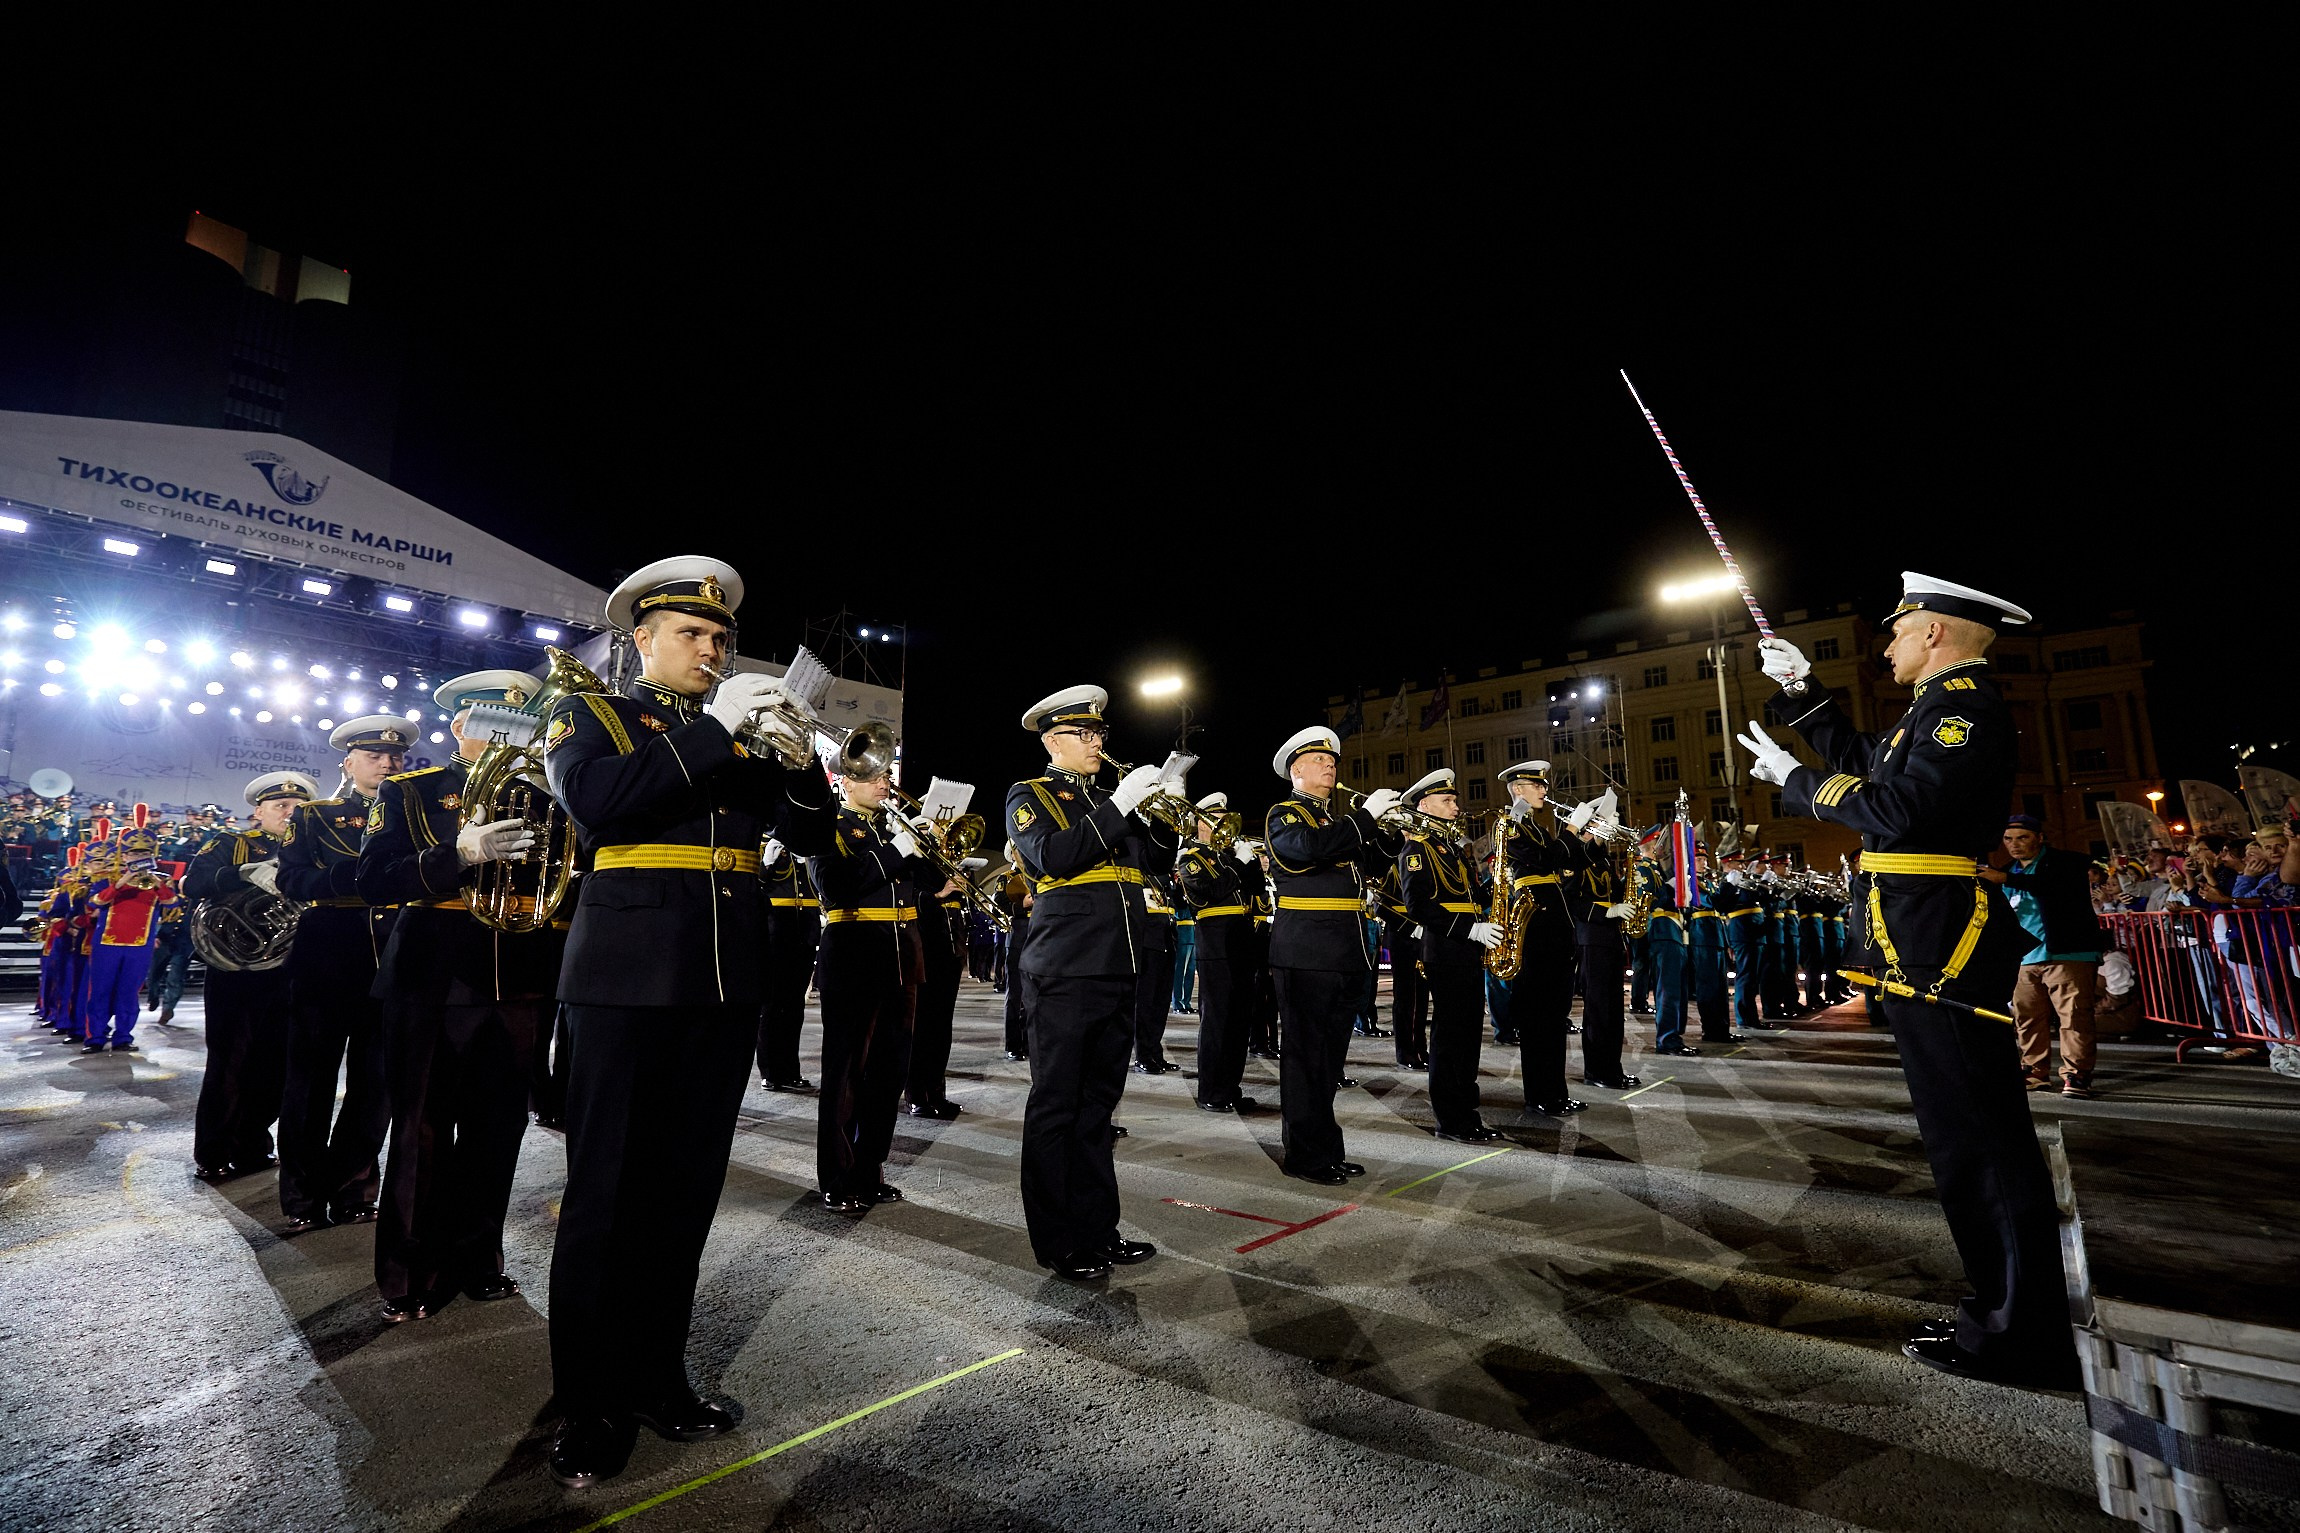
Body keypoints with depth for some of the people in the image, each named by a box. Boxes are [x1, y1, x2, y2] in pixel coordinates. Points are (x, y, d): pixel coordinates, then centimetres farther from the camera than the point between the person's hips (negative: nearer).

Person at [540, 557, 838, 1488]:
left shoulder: (741, 733, 16)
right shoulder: (590, 713, 6)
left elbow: (811, 837, 9)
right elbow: (594, 801, -16)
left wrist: (799, 761, -9)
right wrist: (712, 728, -17)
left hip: (727, 988, 4)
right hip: (628, 982, -4)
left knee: (686, 1192, 12)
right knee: (605, 1195, 5)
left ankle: (655, 1377, 27)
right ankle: (589, 1409, 20)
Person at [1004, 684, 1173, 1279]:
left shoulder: (1107, 802, 20)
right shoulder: (1029, 795, 1)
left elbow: (1151, 859, 13)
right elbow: (1051, 857, -18)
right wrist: (1117, 806, -19)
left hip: (1118, 973, 6)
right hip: (1065, 975, -6)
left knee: (1097, 1106, 14)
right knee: (1055, 1107, 2)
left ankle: (1097, 1228, 24)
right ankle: (1057, 1242, 13)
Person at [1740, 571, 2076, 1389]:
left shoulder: (1967, 705, -13)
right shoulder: (1941, 706, 17)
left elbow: (1901, 807, -25)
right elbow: (1862, 761, 29)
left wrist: (1793, 779, -14)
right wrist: (1804, 692, 24)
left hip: (1942, 951, -10)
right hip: (1928, 950, 10)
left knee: (1980, 1136, -2)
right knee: (1968, 1133, 17)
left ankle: (2020, 1340, 9)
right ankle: (2007, 1310, 30)